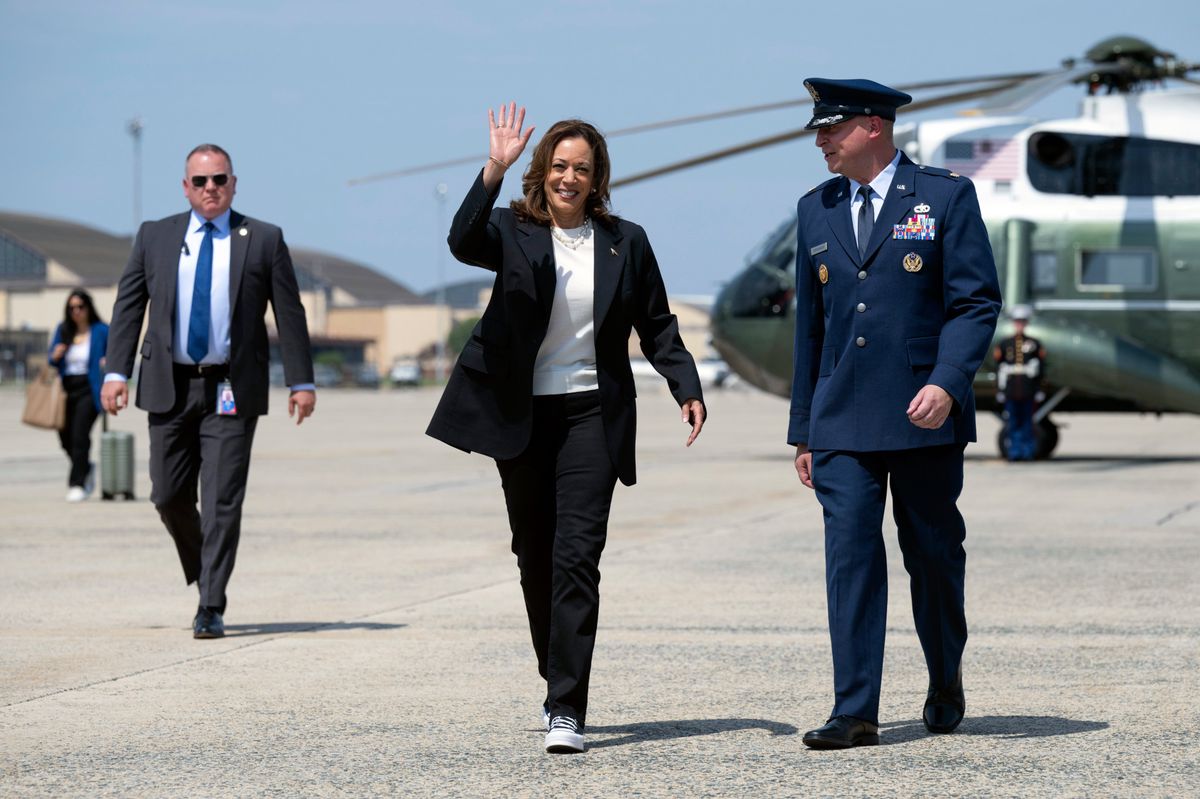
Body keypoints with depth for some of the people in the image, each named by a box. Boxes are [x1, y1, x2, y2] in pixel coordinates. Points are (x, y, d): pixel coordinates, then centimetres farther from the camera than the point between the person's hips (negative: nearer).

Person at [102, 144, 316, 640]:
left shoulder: (263, 240, 3)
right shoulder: (155, 237, 9)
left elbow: (289, 313, 3)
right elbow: (128, 305, 8)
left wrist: (302, 383, -1)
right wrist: (116, 372, -2)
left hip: (232, 392, -2)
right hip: (169, 386, 2)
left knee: (222, 502, -7)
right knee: (169, 496, 5)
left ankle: (211, 608, -4)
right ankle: (202, 573, 30)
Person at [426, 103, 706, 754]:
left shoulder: (625, 242, 5)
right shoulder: (514, 232, 0)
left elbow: (657, 326, 10)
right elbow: (464, 243, -23)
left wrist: (687, 388, -4)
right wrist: (494, 172, -35)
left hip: (593, 414, -1)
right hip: (522, 415, 1)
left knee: (576, 556, -12)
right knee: (535, 557, 10)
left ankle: (568, 712, -15)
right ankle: (556, 685, 29)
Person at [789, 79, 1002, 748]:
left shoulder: (945, 196, -1)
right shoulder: (817, 210, 13)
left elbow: (978, 302, -5)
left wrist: (947, 383, -20)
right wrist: (803, 429, 15)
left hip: (924, 417, -3)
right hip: (843, 424, 3)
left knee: (935, 555, 8)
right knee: (851, 556, -6)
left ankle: (947, 684, 31)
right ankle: (855, 713, -8)